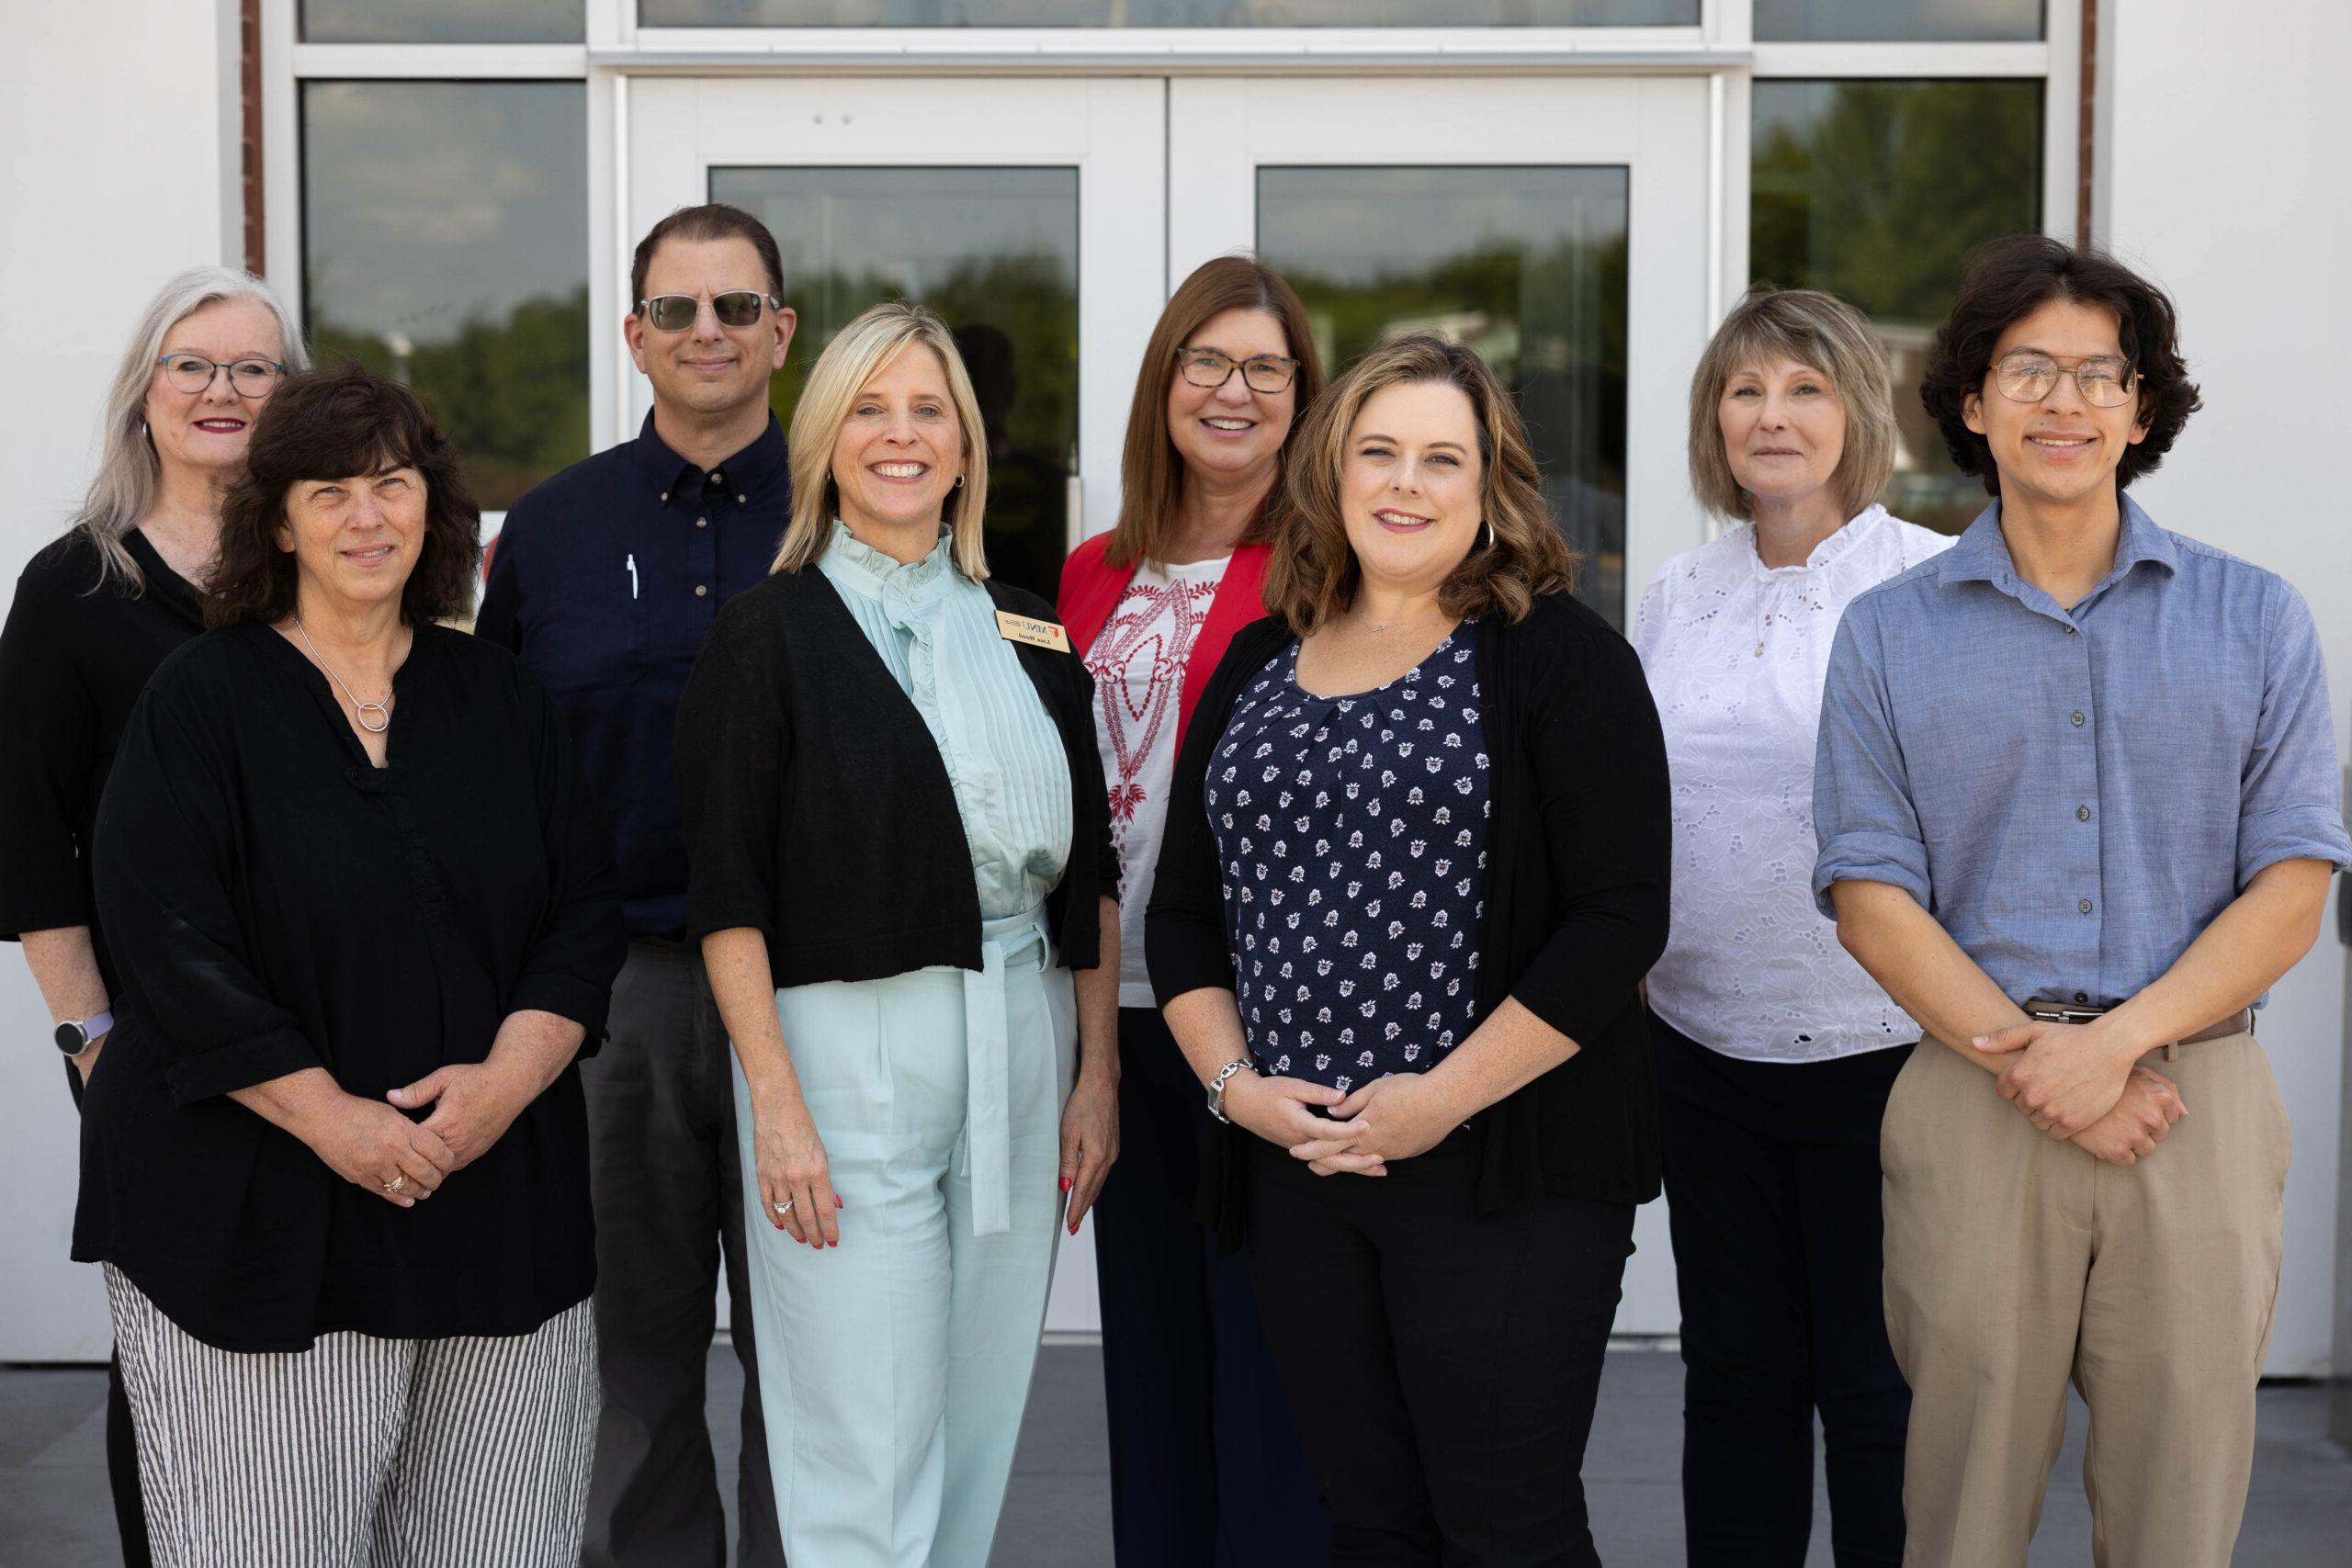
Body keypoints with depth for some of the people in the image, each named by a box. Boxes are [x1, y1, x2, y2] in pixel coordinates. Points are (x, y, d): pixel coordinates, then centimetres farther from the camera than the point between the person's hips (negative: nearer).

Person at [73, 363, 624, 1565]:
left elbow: (585, 915, 7)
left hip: (495, 1214, 4)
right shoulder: (201, 701, -1)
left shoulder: (499, 699, 11)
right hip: (257, 1218, -3)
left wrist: (507, 1079, -10)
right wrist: (334, 1119, -17)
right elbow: (169, 948, -9)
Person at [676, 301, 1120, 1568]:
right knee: (867, 1458, -3)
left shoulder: (1031, 634, 11)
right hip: (846, 1046, -4)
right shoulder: (770, 635, -2)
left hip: (1021, 1042, 5)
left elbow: (1089, 872, 13)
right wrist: (775, 1105, -14)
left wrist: (1097, 1073, 7)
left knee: (978, 1425, 11)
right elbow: (726, 892, -6)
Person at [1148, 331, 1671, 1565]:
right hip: (1296, 1167, 5)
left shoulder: (1557, 654, -4)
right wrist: (1234, 1082, -1)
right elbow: (1183, 910, 15)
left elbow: (1619, 918, -10)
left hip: (1504, 1171, -5)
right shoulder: (1257, 665, 13)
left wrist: (1446, 1098, -15)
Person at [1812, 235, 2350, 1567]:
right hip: (1973, 1104, 0)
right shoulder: (1888, 635, 6)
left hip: (2198, 1100, 0)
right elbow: (1872, 897, 0)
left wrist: (2118, 1039, -14)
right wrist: (2026, 1059, -13)